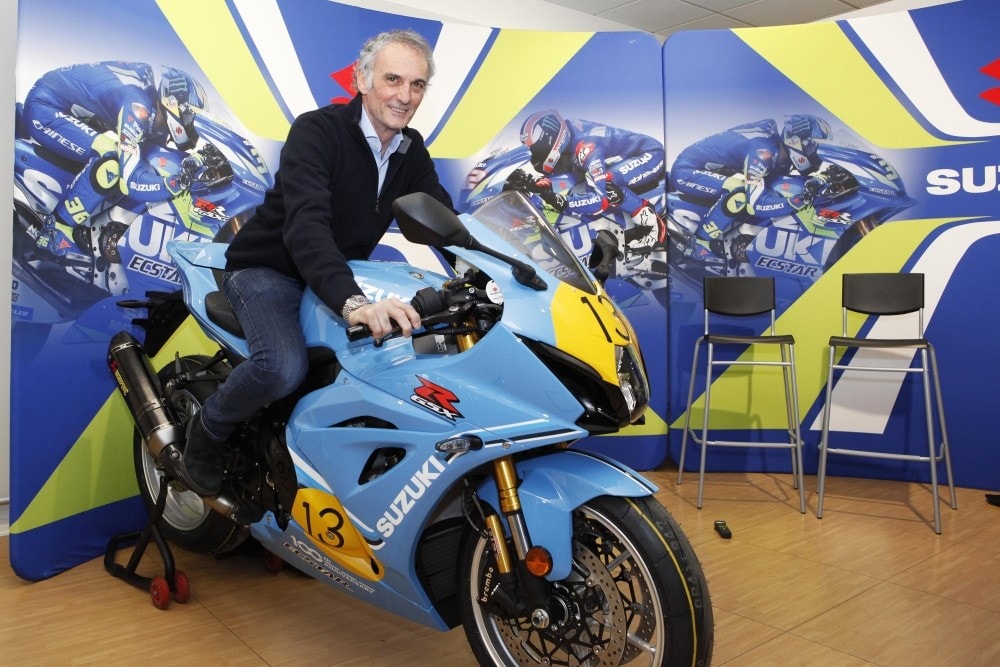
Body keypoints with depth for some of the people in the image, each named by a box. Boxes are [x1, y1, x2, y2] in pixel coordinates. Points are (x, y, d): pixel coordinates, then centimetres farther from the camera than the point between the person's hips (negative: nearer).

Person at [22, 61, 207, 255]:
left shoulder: (149, 82, -4)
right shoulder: (136, 103, -31)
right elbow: (132, 182, -36)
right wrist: (180, 181, -35)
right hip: (43, 108, -10)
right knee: (109, 159, -28)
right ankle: (55, 231, -13)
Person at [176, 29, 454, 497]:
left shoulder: (412, 152, 2)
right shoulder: (317, 130, -20)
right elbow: (305, 225, -35)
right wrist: (352, 302, -51)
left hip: (342, 275, 7)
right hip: (268, 269, -6)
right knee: (285, 367, -33)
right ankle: (206, 432, 0)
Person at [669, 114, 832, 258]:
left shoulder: (782, 148, 1)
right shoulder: (763, 149, -28)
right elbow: (757, 205, -35)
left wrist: (822, 176, 0)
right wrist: (803, 198, -38)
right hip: (685, 171, -10)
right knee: (740, 192, -32)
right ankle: (698, 246, -18)